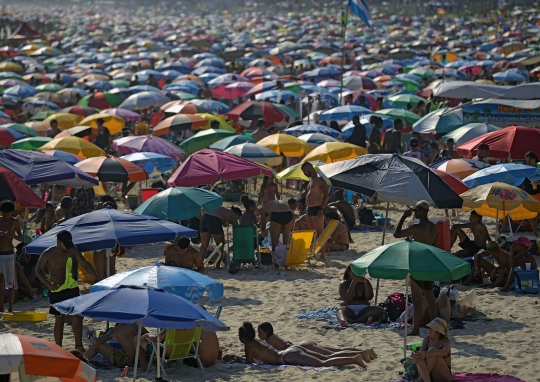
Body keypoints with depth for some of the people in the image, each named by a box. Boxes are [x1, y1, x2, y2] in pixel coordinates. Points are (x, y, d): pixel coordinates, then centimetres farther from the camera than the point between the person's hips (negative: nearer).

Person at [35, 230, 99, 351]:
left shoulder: (73, 251, -5)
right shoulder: (48, 254, -13)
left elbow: (85, 263, -11)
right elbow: (38, 270, -3)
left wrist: (96, 278, -24)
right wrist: (48, 284, -18)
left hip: (72, 288, 4)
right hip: (57, 290, -4)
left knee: (78, 317, 2)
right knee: (59, 319, 1)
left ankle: (79, 346, 16)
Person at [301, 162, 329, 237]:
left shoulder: (319, 179, -12)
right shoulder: (311, 179, 17)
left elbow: (326, 196, -17)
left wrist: (322, 209, -24)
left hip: (317, 209, -10)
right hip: (309, 209, 10)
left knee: (319, 233, -9)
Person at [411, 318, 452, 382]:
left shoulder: (447, 341, -9)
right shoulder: (427, 338, 4)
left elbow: (445, 352, -33)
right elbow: (421, 351, -10)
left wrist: (425, 354, -45)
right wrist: (415, 356, -37)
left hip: (442, 375, -4)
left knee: (432, 350, -28)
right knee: (419, 357, -26)